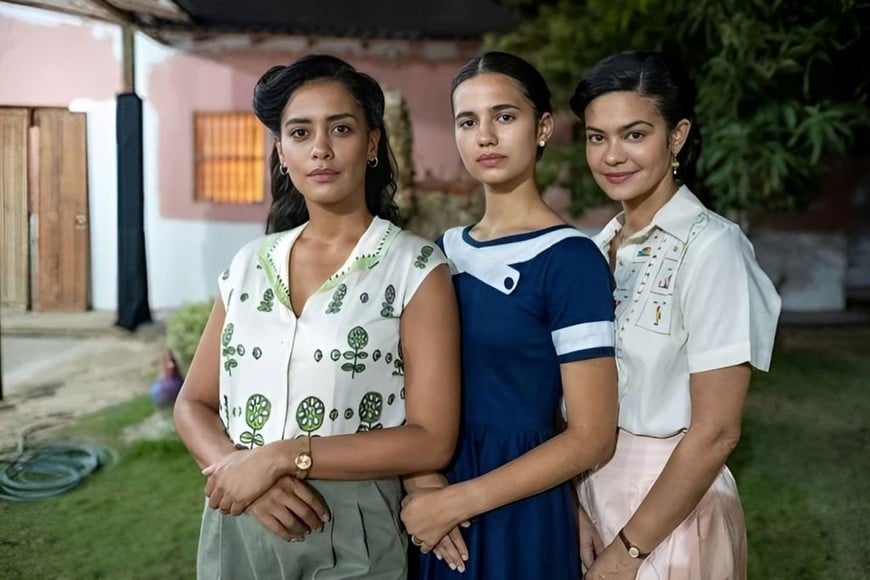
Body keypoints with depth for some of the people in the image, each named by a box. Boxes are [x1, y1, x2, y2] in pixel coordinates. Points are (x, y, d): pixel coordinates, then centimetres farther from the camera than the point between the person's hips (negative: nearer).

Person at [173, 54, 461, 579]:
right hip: (235, 529, 4)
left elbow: (432, 440, -14)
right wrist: (237, 468, -13)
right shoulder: (249, 264, 3)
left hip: (350, 537, -3)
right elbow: (194, 404, 6)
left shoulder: (416, 267, -10)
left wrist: (282, 455, -18)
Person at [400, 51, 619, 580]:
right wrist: (420, 485, -9)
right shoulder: (444, 251, 3)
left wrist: (457, 500, -15)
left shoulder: (570, 258, -13)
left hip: (522, 513, -5)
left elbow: (591, 437, -16)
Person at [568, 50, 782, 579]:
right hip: (592, 495, 6)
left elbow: (716, 432, -19)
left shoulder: (710, 248, -18)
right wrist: (575, 508, -2)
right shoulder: (603, 246, 2)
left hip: (669, 511, -6)